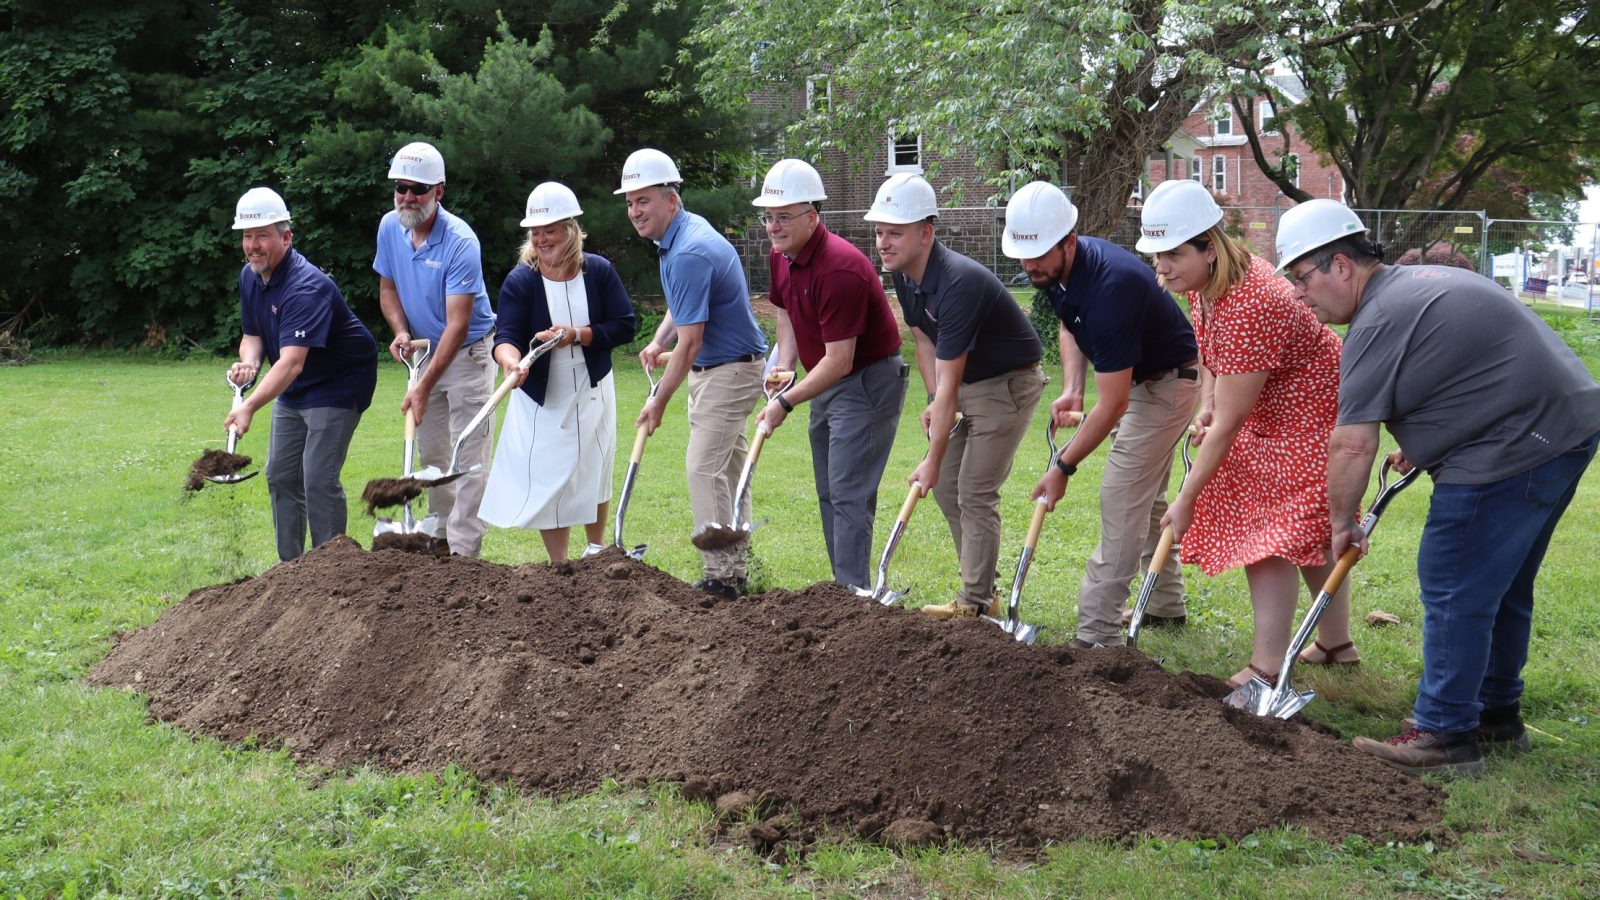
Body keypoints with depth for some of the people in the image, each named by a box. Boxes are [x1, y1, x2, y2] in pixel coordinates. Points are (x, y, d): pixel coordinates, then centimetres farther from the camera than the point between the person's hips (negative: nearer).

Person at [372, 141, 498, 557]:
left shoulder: (460, 242, -25)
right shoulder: (390, 227, -5)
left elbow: (457, 324, -27)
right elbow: (388, 287, 12)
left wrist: (424, 386, -31)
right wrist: (401, 331, -9)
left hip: (467, 352, -7)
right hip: (425, 351, 7)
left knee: (468, 457, -9)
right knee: (430, 452, 13)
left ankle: (462, 552, -9)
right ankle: (439, 532, 27)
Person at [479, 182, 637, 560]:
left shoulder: (599, 270, -7)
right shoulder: (520, 281, -11)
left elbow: (624, 327, -8)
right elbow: (507, 335, -20)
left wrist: (576, 335, -21)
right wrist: (510, 360, -43)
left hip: (591, 392, 1)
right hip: (541, 398, -1)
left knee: (593, 473, 15)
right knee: (547, 483, -1)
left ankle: (597, 551, 37)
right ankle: (559, 567, 11)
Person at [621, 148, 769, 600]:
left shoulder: (689, 253, -25)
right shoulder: (684, 233, 7)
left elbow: (690, 344, -23)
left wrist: (659, 402, -14)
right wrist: (657, 343, 9)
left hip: (728, 371, -11)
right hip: (714, 369, 11)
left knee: (705, 469, -12)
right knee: (728, 469, 12)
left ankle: (721, 577, -9)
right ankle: (736, 570, 18)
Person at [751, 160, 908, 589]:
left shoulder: (840, 269, -27)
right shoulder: (780, 257, 1)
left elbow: (839, 361, -26)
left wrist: (786, 402, -23)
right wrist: (784, 365, 2)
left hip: (868, 381, -10)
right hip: (827, 381, 10)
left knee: (848, 494, -12)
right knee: (829, 493, 12)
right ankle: (843, 589, 20)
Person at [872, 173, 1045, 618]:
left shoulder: (958, 284, -33)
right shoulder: (904, 275, -5)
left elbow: (948, 384, -31)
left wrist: (933, 459, -27)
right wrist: (934, 402, -2)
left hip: (1008, 385, -9)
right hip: (969, 384, 9)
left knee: (975, 493, -10)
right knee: (945, 484, 9)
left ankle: (975, 602, 0)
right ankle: (982, 587, 19)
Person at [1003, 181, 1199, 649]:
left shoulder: (1109, 287, -37)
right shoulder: (1056, 270, -10)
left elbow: (1113, 405, -32)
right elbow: (1069, 325, 13)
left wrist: (1063, 467, -25)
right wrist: (1071, 389, -4)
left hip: (1165, 383, -10)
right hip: (1135, 379, 10)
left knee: (1122, 502, -13)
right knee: (1147, 499, 19)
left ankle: (1097, 635, -13)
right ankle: (1166, 606, 34)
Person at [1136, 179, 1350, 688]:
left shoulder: (1247, 308, -37)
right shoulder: (1204, 282, -8)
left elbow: (1228, 424, -33)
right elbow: (1208, 347, 15)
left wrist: (1186, 500, -27)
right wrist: (1206, 405, -2)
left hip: (1310, 413, -10)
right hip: (1272, 410, 10)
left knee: (1274, 535, -12)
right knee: (1309, 532, 18)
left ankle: (1267, 669, -9)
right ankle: (1336, 645, 32)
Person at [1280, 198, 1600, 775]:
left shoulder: (1380, 321, -15)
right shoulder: (1419, 283, 17)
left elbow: (1352, 445, -16)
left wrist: (1342, 523, -3)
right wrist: (1422, 445, 22)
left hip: (1515, 445, -11)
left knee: (1454, 589, -4)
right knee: (1501, 587, 20)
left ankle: (1445, 734, 2)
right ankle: (1497, 715, 31)